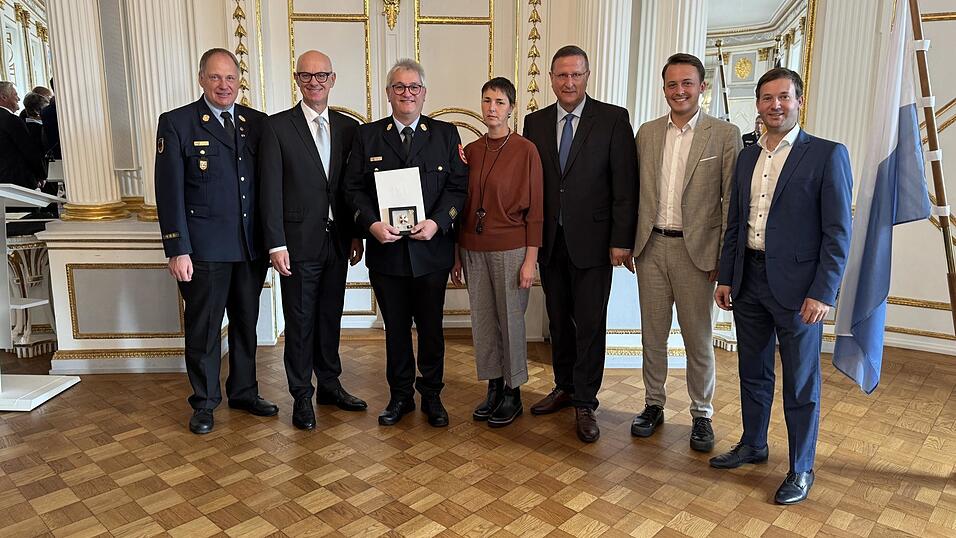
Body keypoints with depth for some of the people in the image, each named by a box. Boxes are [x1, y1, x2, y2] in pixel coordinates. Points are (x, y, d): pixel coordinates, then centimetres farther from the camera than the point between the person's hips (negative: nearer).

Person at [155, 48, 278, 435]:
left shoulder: (257, 122, 8)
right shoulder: (176, 124, -3)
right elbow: (169, 192, -7)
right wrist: (177, 249, -12)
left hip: (252, 245, 4)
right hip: (205, 248, -4)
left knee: (247, 323, 15)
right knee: (204, 328, 7)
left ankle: (244, 392, 31)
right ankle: (204, 403, 24)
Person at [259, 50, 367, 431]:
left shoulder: (348, 127, 8)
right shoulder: (277, 127, -3)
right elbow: (270, 190, -7)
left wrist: (357, 234, 7)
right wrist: (276, 244, -12)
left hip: (337, 240, 4)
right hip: (299, 241, -4)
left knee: (330, 317, 15)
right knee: (300, 321, 5)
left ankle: (329, 385, 30)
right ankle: (302, 396, 19)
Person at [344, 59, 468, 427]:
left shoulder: (446, 134, 5)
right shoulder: (367, 135, 6)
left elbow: (458, 186, 0)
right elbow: (353, 187, 3)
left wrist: (437, 222, -15)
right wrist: (372, 223, -14)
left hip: (431, 248, 0)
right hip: (385, 248, 1)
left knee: (431, 326, 9)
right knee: (395, 327, 11)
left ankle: (431, 395, 26)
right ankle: (400, 395, 26)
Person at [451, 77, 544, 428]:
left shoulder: (526, 151, -7)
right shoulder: (470, 151, 8)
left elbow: (535, 210, -7)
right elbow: (463, 205, 11)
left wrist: (530, 260, -12)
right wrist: (457, 254, 10)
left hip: (510, 249, -5)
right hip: (473, 250, 5)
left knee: (510, 320, 5)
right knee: (482, 321, 11)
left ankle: (513, 395, 21)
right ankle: (494, 388, 27)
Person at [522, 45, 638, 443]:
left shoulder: (613, 119, -4)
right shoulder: (535, 123, 7)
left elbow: (625, 185, -7)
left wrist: (621, 240, -11)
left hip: (592, 241, -3)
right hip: (549, 241, 4)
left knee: (590, 324, 2)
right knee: (559, 320, 14)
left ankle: (585, 403, 16)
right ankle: (564, 387, 31)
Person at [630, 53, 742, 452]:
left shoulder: (724, 134, -3)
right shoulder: (647, 133, 8)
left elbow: (731, 201, -5)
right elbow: (636, 192, 10)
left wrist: (724, 257, -9)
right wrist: (629, 241, 5)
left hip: (696, 250, -3)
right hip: (651, 247, 3)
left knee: (699, 338, 8)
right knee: (652, 334, 13)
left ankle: (701, 415, 24)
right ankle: (653, 404, 28)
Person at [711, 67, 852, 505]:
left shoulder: (827, 155, -6)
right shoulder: (747, 157, 11)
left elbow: (838, 232, -10)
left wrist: (823, 293, -15)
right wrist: (725, 278, 9)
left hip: (797, 286, -5)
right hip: (748, 282, 6)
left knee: (800, 384, 6)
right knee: (753, 372, 18)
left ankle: (801, 469, 23)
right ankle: (752, 445, 36)